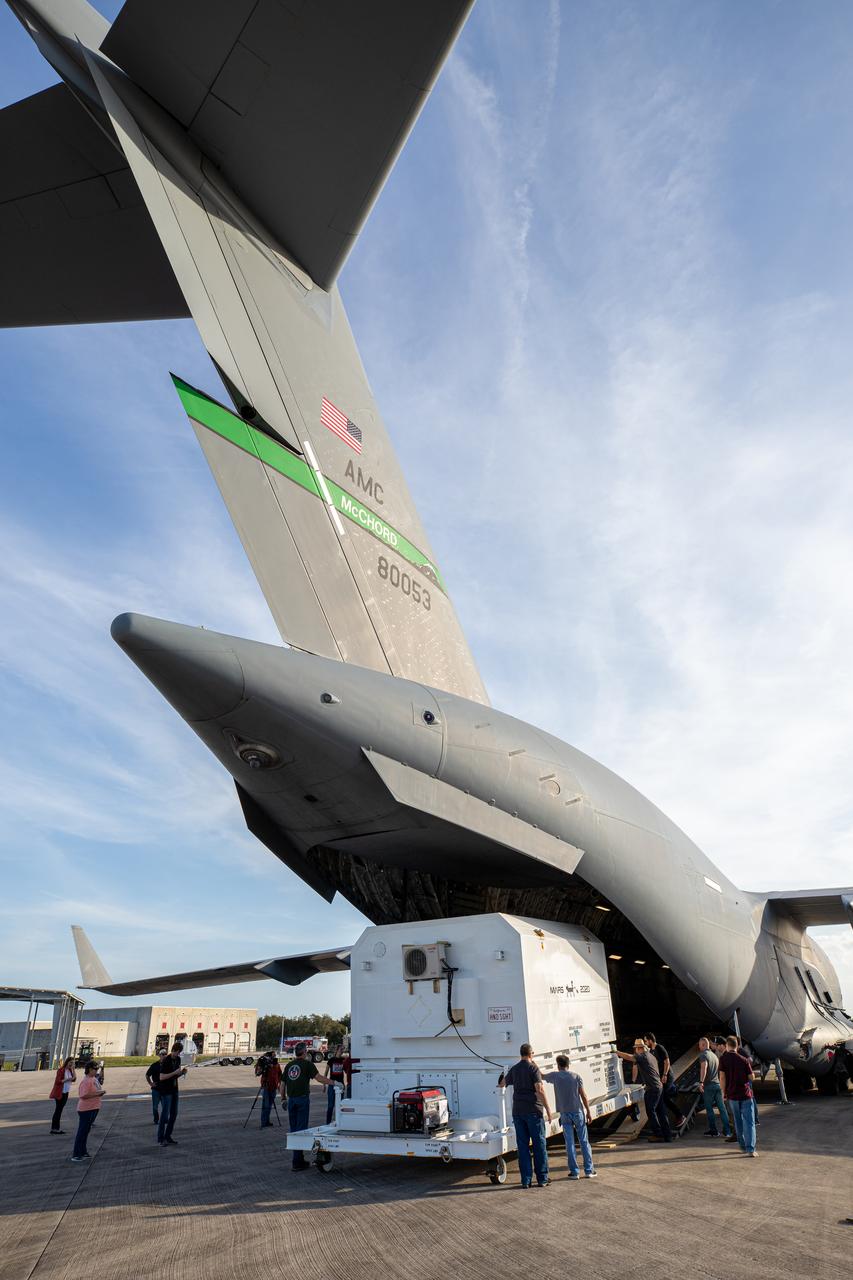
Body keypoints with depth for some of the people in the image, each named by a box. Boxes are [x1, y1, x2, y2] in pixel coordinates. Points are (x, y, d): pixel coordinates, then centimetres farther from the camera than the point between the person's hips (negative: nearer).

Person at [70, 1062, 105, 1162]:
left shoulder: (94, 1079, 10)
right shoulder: (86, 1081, -21)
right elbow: (83, 1095, -28)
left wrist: (101, 1092, 3)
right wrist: (97, 1094, -26)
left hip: (93, 1108, 9)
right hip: (86, 1109, -9)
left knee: (85, 1131, 17)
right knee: (82, 1132, -2)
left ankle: (83, 1153, 26)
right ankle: (76, 1155, 6)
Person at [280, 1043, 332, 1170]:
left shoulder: (289, 1065, 11)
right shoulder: (307, 1064, -5)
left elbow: (283, 1084, 14)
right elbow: (319, 1078, -13)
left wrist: (283, 1099, 24)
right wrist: (334, 1083, -7)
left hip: (291, 1099, 6)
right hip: (303, 1099, -5)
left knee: (293, 1129, 14)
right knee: (301, 1130, -3)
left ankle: (299, 1159, 21)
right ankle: (297, 1162, -3)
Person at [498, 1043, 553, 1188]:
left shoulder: (514, 1069, 11)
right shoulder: (533, 1068, -7)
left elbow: (502, 1084, 27)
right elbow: (539, 1089, -17)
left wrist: (502, 1083, 50)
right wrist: (548, 1108, -12)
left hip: (518, 1112, 5)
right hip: (533, 1110, -5)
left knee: (522, 1146, 7)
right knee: (539, 1144, 5)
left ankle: (526, 1180, 7)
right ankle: (542, 1179, 9)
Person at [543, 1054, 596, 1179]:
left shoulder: (554, 1076, -1)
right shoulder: (575, 1076, -2)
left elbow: (541, 1076, 15)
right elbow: (583, 1096, -3)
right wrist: (588, 1112, 5)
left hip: (565, 1113, 0)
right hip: (578, 1112, 0)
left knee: (570, 1143, 5)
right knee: (584, 1142, 9)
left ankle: (574, 1171, 6)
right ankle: (589, 1170, 12)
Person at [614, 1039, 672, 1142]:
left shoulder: (642, 1056, -11)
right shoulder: (651, 1056, 17)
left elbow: (629, 1057, -23)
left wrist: (616, 1052, -16)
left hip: (652, 1089, -9)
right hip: (659, 1086, 9)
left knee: (651, 1111, 0)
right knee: (661, 1111, 12)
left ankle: (658, 1135, 3)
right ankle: (667, 1135, 15)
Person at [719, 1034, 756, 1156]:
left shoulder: (723, 1059, -5)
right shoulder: (744, 1060, -6)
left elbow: (722, 1078, -7)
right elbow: (752, 1077, -1)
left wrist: (724, 1093, 4)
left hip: (732, 1095, 1)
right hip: (745, 1094, -1)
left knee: (738, 1122, 16)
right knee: (749, 1122, 1)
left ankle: (743, 1147, 20)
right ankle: (750, 1149, -8)